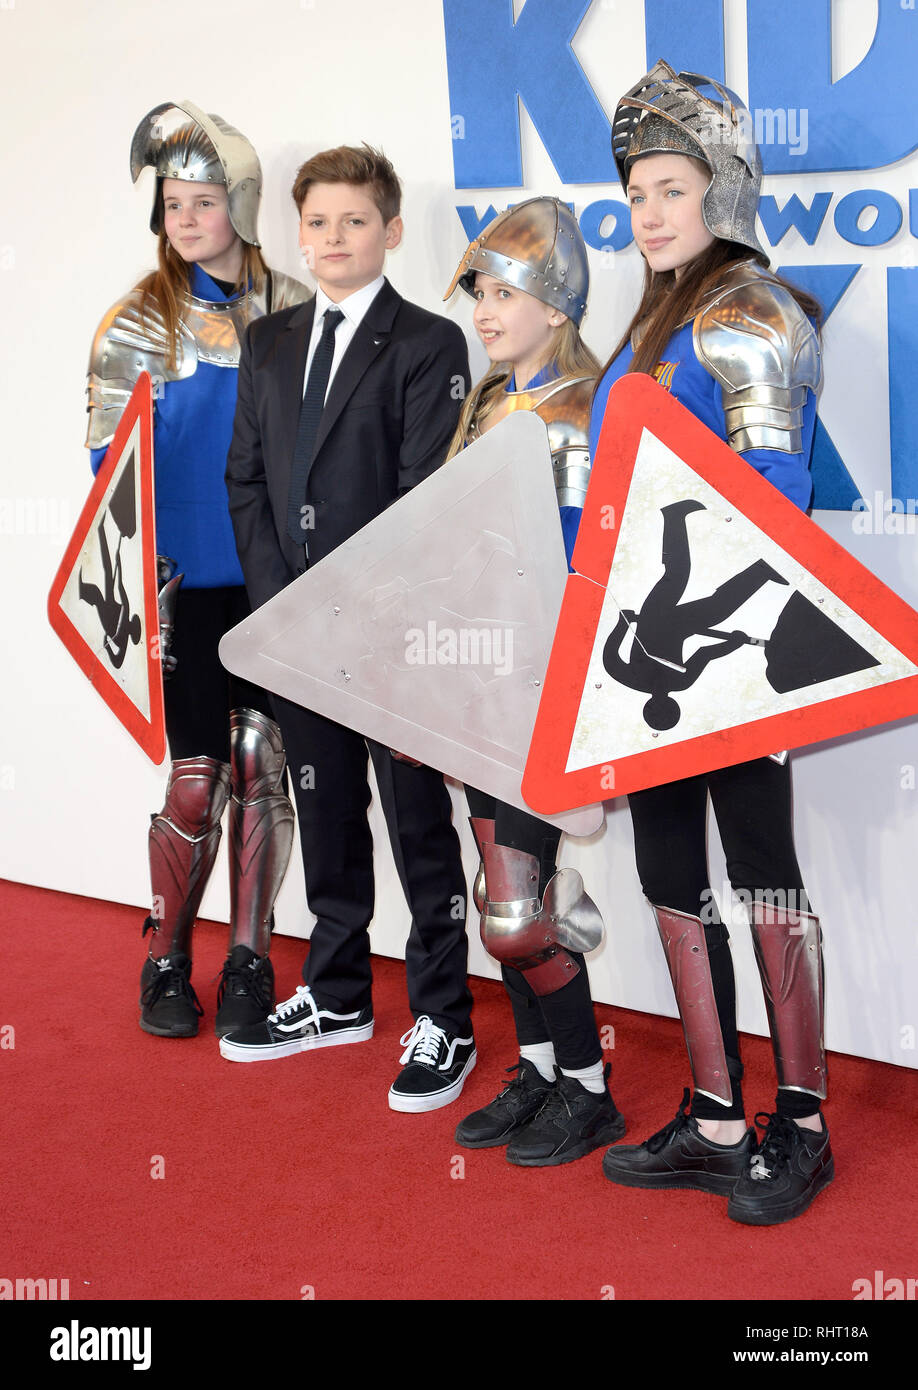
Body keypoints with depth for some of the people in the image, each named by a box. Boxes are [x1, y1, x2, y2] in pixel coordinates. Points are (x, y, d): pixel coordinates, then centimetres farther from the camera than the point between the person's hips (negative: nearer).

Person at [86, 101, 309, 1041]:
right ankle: (165, 963, 16)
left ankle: (248, 960, 16)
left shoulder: (294, 311, 7)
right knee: (195, 775, -2)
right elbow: (109, 461, 0)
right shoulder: (138, 323, 2)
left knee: (261, 761, 3)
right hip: (186, 581, -2)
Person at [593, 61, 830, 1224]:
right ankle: (714, 1119, 18)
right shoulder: (656, 324, 19)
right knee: (669, 871, 9)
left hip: (731, 636, -9)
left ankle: (800, 1125, 11)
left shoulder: (747, 312, -8)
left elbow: (769, 483, -17)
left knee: (760, 868, -1)